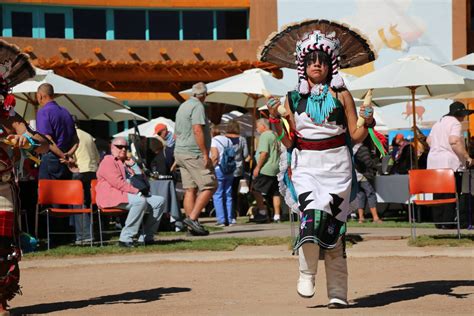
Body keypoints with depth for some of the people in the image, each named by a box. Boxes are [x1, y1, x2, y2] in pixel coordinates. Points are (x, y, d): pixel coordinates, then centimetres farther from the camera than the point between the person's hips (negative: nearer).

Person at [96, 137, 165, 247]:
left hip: (131, 195, 10)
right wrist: (136, 191, -20)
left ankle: (146, 237, -4)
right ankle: (125, 238, -35)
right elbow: (117, 182, -16)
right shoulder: (108, 161, -2)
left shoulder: (126, 163, 27)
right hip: (112, 197, -10)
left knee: (159, 201, -1)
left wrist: (133, 165, 13)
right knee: (140, 201, -36)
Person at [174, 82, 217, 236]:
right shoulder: (197, 106, -9)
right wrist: (205, 154, -20)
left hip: (180, 153, 9)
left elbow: (176, 133, 23)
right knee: (209, 186, -7)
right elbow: (197, 130, -20)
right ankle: (192, 218, -16)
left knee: (190, 189, 6)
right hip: (194, 154, -9)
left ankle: (193, 226, 3)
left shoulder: (182, 107, 19)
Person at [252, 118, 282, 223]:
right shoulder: (275, 135, 18)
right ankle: (277, 216, 8)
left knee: (255, 190, -5)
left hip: (266, 169, -9)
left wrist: (257, 167, -15)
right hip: (276, 169, 9)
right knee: (275, 193, 8)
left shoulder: (265, 136, -9)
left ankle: (262, 212, -9)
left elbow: (264, 153, -18)